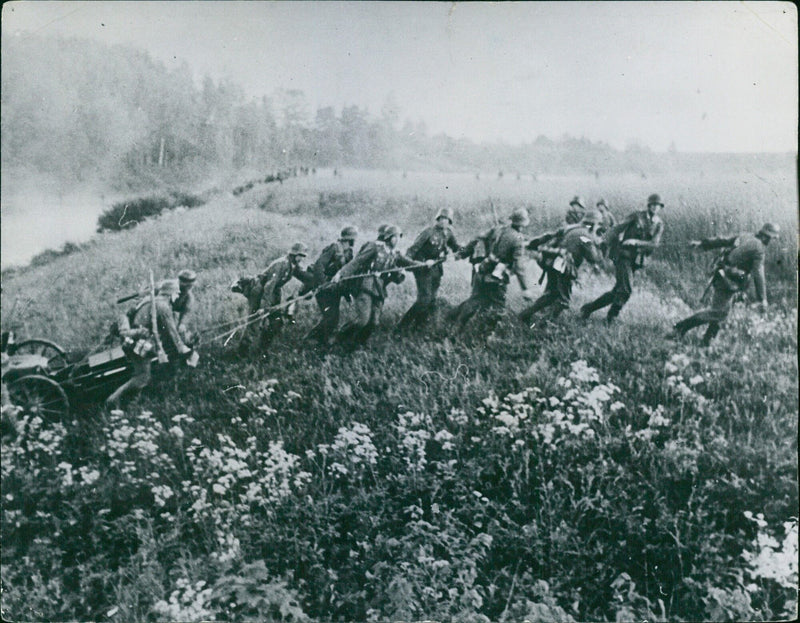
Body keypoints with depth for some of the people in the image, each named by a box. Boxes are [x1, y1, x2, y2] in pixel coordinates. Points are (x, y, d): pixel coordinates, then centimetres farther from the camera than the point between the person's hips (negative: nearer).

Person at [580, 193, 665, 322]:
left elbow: (654, 244, -6)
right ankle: (610, 319, -1)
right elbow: (617, 229, -4)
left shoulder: (659, 225, 7)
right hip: (623, 255, -5)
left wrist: (636, 242, -21)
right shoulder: (637, 216, -2)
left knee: (617, 292, 6)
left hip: (636, 260, 5)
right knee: (626, 290, -16)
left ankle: (588, 308, 18)